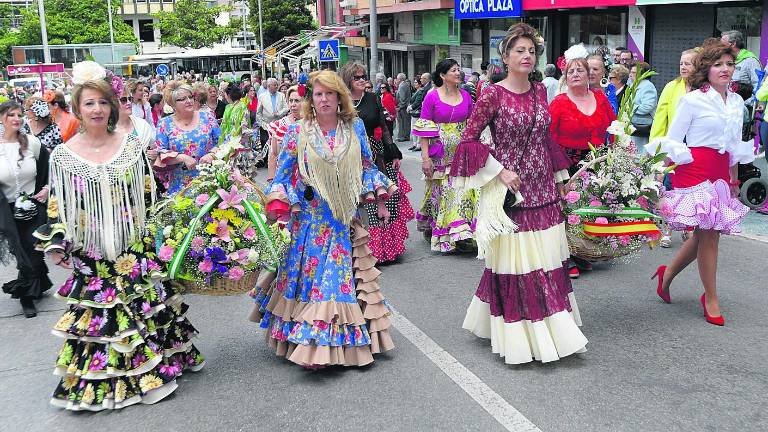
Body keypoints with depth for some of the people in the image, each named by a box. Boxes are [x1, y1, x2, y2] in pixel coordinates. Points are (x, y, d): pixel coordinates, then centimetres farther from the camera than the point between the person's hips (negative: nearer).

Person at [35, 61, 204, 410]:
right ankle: (101, 379, 24)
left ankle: (154, 365, 27)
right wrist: (56, 244, -4)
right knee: (98, 317, 6)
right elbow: (56, 206, 4)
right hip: (90, 256, -1)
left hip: (136, 250, 1)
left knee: (144, 312, 9)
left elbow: (150, 195, 7)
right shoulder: (63, 155, -1)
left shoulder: (131, 146, 2)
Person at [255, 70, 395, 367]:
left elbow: (367, 167, 15)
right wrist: (278, 202, -12)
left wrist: (378, 192, 3)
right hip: (310, 221, -2)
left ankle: (349, 341, 18)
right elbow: (283, 174, 1)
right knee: (311, 275, -2)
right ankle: (311, 344, 7)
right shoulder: (298, 132, -1)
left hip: (346, 220, 2)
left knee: (345, 277, 5)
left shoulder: (355, 128, 6)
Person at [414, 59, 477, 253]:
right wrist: (425, 157, -11)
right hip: (440, 153, -3)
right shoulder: (432, 97, -4)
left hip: (462, 152, 3)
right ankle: (431, 227, 20)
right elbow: (424, 128, -6)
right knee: (440, 190, 3)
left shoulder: (466, 96, 7)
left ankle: (460, 233, 3)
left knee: (463, 189, -3)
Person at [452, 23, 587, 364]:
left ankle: (551, 330, 24)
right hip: (510, 190, -6)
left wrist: (559, 181, 16)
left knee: (547, 261, 10)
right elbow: (469, 139, -8)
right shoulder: (493, 94, -9)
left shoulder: (540, 91, 9)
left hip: (543, 189, 6)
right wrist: (499, 171, -14)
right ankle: (518, 335, 12)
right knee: (513, 264, -1)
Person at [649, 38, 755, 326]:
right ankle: (711, 298, 10)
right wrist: (673, 173, -8)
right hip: (695, 170, -6)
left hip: (721, 172, 7)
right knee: (708, 233, -4)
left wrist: (734, 180, 19)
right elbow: (672, 140, -5)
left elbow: (735, 146, 19)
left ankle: (668, 274, 31)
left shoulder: (737, 103, 12)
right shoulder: (692, 100, -7)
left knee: (705, 233, 9)